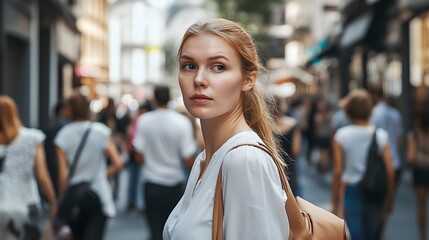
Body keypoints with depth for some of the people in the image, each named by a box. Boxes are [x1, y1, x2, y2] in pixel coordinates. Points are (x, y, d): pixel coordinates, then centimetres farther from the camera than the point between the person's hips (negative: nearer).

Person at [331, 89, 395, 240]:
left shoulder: (341, 136, -6)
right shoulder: (381, 135, -1)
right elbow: (390, 171, -3)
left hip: (351, 192, -2)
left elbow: (338, 172, -8)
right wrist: (389, 201, 8)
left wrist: (335, 203, -1)